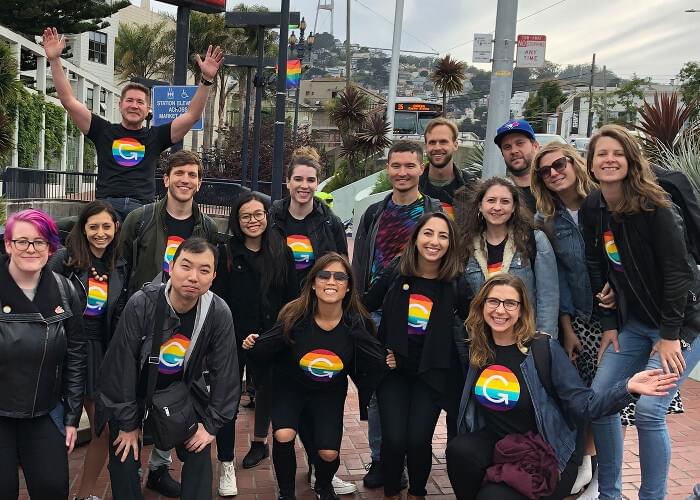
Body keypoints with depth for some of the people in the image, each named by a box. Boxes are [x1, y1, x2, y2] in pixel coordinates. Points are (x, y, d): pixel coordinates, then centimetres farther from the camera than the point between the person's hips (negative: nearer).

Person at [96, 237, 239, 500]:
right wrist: (128, 423, -14)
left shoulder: (219, 313, -21)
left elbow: (225, 371, -11)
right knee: (124, 456, -2)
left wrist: (212, 424, -9)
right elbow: (122, 363, -20)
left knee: (199, 453, 0)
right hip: (132, 392, -2)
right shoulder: (142, 304, -27)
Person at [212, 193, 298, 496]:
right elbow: (216, 298, -6)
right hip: (233, 337, -2)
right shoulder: (225, 253, -4)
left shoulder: (282, 252, 1)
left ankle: (259, 442, 43)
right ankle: (226, 465, 7)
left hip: (270, 336, 3)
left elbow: (292, 297, 2)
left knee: (266, 388, 20)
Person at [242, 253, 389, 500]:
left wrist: (385, 362, -22)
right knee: (284, 436, -24)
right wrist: (254, 346, -26)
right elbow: (264, 353, -11)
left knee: (329, 453, -8)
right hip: (290, 386, -1)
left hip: (330, 393, 1)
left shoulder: (358, 323, -21)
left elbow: (374, 362, -6)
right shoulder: (295, 315, -23)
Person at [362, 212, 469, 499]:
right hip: (393, 367, 1)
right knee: (394, 438, -9)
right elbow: (364, 306, 6)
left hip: (432, 372, 0)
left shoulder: (456, 281, -8)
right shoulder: (396, 273, -6)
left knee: (418, 439, -8)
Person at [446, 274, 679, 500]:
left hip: (545, 457, -4)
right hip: (494, 443, 4)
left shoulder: (544, 348, -12)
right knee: (458, 449, -27)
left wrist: (627, 387, -27)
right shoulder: (477, 348, 0)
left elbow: (583, 404, -15)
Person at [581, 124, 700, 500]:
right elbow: (597, 271, 6)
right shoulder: (591, 209, 1)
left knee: (649, 409, -15)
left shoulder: (655, 207, -18)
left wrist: (670, 335, -18)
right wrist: (609, 325, 3)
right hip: (632, 323, 6)